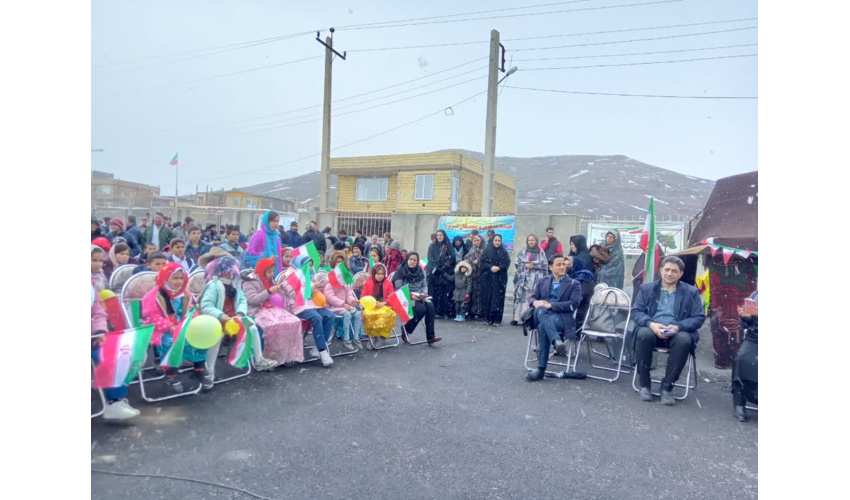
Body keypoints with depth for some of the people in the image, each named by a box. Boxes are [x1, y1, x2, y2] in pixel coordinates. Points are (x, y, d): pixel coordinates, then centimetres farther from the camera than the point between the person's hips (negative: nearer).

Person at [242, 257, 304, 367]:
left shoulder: (270, 280, 22)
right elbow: (252, 300, -17)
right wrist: (269, 291, -19)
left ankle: (289, 355, -16)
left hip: (272, 308, 8)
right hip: (257, 311, -7)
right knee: (275, 325, -36)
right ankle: (274, 357, -21)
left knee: (294, 322, -19)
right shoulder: (250, 282, -3)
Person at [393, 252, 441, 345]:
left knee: (430, 306, -26)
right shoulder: (400, 271, -4)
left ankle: (430, 336, -23)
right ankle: (406, 329, -8)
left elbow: (424, 285, 18)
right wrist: (410, 295, -22)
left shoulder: (421, 271, 12)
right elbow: (398, 288, -9)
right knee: (421, 309, -31)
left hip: (419, 297, 5)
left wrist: (423, 293, -4)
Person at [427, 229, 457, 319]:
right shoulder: (432, 246, 12)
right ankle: (433, 311, -5)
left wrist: (443, 268, -13)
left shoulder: (448, 247, 11)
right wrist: (436, 268, -13)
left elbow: (451, 258, 0)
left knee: (445, 291, -7)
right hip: (434, 272, 0)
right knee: (434, 291, -6)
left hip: (445, 273, 0)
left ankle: (445, 311, -6)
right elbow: (430, 258, 3)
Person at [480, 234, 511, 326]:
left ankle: (497, 319, -2)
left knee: (498, 298, -5)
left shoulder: (504, 252, 8)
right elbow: (483, 262, 0)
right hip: (488, 277, 0)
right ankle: (489, 318, 7)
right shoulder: (486, 250, 6)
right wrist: (491, 267, -16)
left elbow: (507, 263, 0)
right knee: (488, 297, -1)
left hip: (500, 278, 0)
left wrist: (499, 268, -16)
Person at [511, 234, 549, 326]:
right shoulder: (523, 252, 13)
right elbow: (517, 263, 8)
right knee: (522, 296, -2)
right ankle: (517, 318, -1)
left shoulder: (541, 252, 6)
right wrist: (525, 265, -8)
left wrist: (533, 265, -10)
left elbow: (545, 265, 1)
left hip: (536, 279, -2)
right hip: (524, 278, 2)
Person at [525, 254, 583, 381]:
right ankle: (556, 340, -52)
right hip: (541, 316, 3)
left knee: (542, 327, -36)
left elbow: (573, 304, -3)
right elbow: (532, 297, 16)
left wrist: (550, 305, -13)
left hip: (561, 317, -3)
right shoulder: (542, 281, 24)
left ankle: (541, 369, -36)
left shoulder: (574, 284, 13)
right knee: (540, 309, -36)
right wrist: (536, 302, -11)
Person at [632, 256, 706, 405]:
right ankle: (644, 384, -19)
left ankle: (667, 387, -21)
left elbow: (699, 318, 3)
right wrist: (651, 324, -18)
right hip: (651, 329, 0)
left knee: (684, 340, -35)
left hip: (678, 332, 0)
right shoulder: (647, 288, 12)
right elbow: (635, 311, 4)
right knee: (644, 334, -35)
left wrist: (678, 327, -17)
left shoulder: (691, 292, 11)